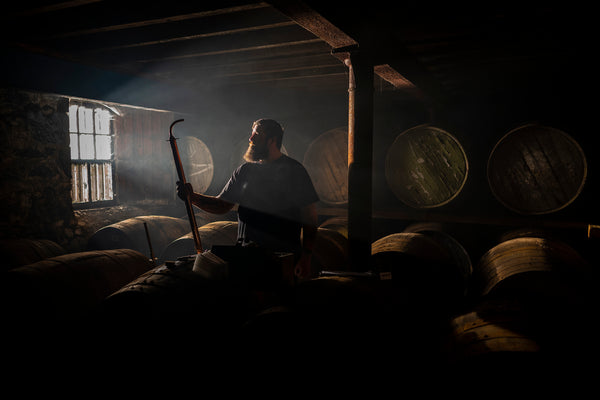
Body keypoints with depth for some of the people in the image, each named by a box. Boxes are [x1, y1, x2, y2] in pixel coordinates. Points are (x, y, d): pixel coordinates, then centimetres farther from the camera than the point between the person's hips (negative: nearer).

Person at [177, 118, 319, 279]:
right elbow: (222, 205, 19)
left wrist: (306, 257, -10)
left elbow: (310, 217, -3)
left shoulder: (293, 170, 1)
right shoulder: (244, 171, 15)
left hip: (282, 256, -5)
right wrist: (192, 197, 2)